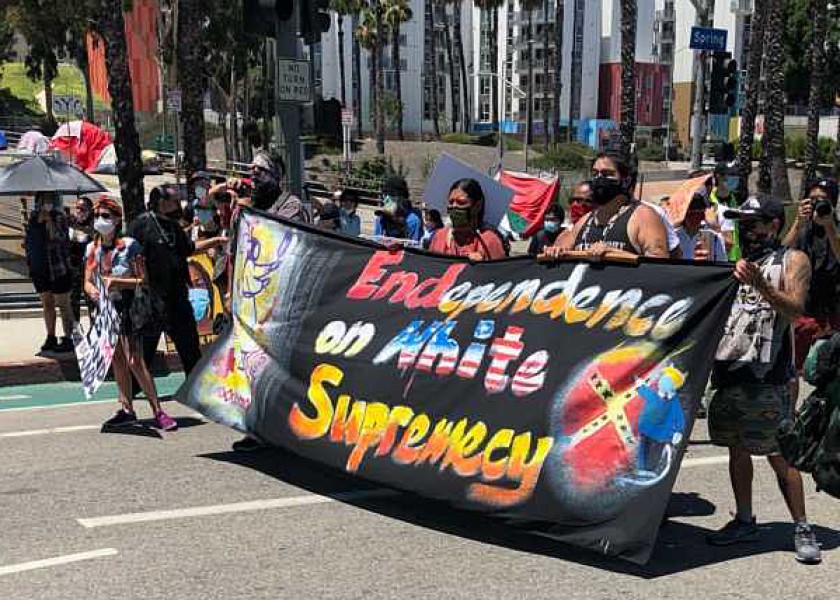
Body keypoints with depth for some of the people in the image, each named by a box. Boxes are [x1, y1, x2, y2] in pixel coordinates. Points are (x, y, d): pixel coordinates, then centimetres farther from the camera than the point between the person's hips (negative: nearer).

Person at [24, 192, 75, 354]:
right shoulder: (33, 217, 8)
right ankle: (51, 338, 22)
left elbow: (61, 238, -22)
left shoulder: (59, 217, -8)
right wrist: (29, 261, 14)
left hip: (58, 268, -6)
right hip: (39, 269, 6)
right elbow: (27, 240, 18)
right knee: (46, 304, 13)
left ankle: (68, 339, 6)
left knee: (62, 304, 0)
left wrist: (49, 220, -25)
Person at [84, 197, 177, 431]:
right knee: (117, 360, 10)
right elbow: (88, 282, 8)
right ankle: (127, 409, 20)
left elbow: (143, 280, -12)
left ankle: (158, 411, -7)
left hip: (127, 308, -6)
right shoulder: (92, 248, 4)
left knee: (135, 361, -13)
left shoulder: (129, 245, -11)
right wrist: (92, 291, -15)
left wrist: (116, 281, -24)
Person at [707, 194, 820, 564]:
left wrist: (761, 285, -28)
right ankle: (744, 522, 20)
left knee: (778, 454, -6)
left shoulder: (792, 261, 1)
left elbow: (795, 309, -13)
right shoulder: (739, 262, 20)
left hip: (766, 374, -6)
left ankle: (802, 529, 3)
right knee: (737, 449, 10)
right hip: (728, 368, 6)